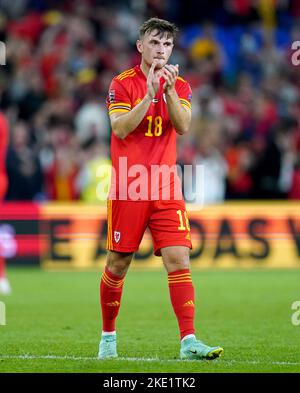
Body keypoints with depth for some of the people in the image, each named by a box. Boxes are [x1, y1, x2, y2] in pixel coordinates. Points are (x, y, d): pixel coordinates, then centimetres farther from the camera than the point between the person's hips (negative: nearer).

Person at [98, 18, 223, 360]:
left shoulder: (180, 86, 9)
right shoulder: (122, 84, -1)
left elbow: (182, 127, -6)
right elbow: (120, 129, -14)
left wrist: (169, 90, -19)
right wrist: (149, 94, -22)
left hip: (166, 188, 2)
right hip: (127, 188, -2)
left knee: (178, 259, -9)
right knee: (118, 264, 4)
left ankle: (188, 341, -15)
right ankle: (108, 335, 22)